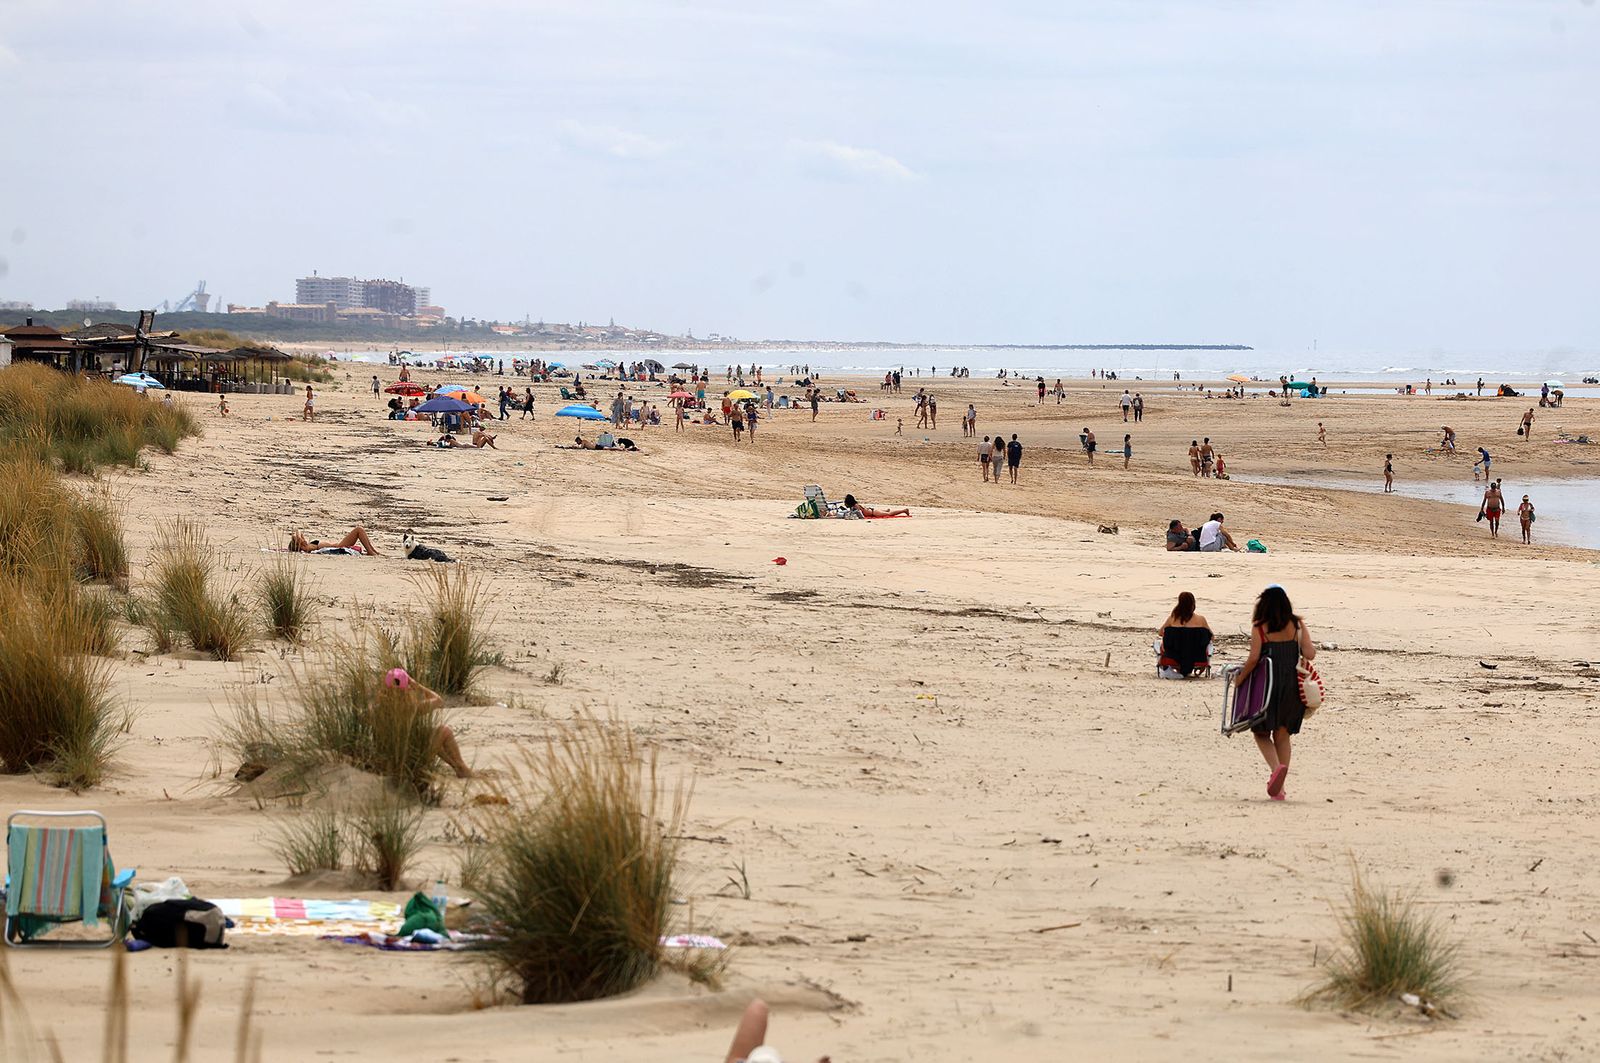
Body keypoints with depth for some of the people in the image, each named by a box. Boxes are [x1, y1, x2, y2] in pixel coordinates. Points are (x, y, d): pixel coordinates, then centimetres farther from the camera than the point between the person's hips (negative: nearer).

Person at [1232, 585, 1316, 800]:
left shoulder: (1259, 628, -6)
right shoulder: (1297, 625, 2)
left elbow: (1253, 658, -13)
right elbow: (1309, 654, -5)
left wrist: (1240, 678, 1)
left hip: (1266, 685, -3)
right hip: (1292, 685, 3)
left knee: (1261, 732, 9)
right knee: (1283, 734, 14)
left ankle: (1276, 767, -19)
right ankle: (1279, 788, 12)